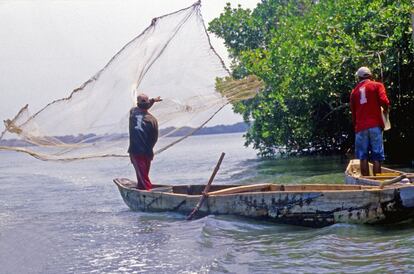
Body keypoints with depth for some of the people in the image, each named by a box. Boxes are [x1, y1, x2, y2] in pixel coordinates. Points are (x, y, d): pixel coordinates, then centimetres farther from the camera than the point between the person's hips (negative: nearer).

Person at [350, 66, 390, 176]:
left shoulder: (354, 91, 16)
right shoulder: (377, 85, 6)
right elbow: (384, 101, -9)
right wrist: (386, 110, 11)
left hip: (360, 127, 2)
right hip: (375, 125, -2)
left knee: (363, 157, 3)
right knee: (377, 157, -1)